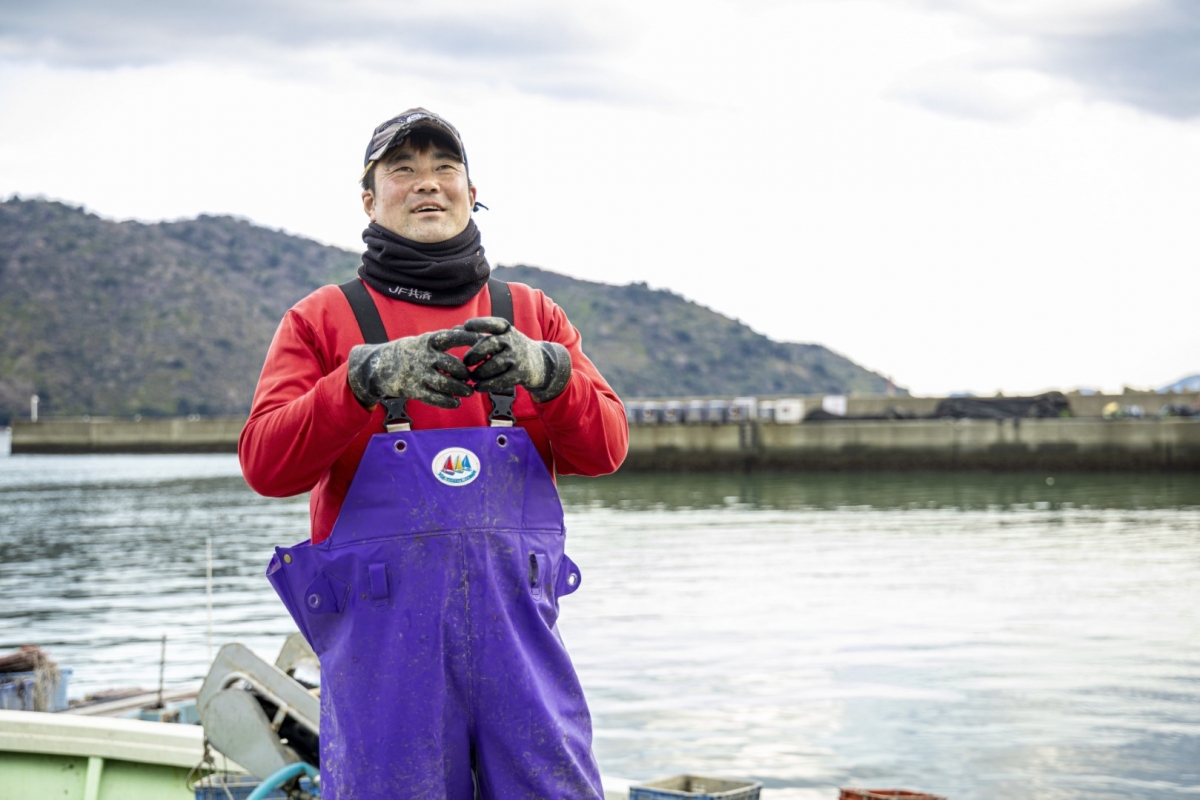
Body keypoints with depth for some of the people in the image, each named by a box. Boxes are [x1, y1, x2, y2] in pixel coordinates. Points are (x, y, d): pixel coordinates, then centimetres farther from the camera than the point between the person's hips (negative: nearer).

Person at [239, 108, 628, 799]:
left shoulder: (533, 315, 16)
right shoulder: (323, 320, 10)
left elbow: (605, 448, 5)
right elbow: (266, 464, -3)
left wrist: (546, 372, -15)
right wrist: (366, 378, -18)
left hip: (516, 623, 2)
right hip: (380, 630, -1)